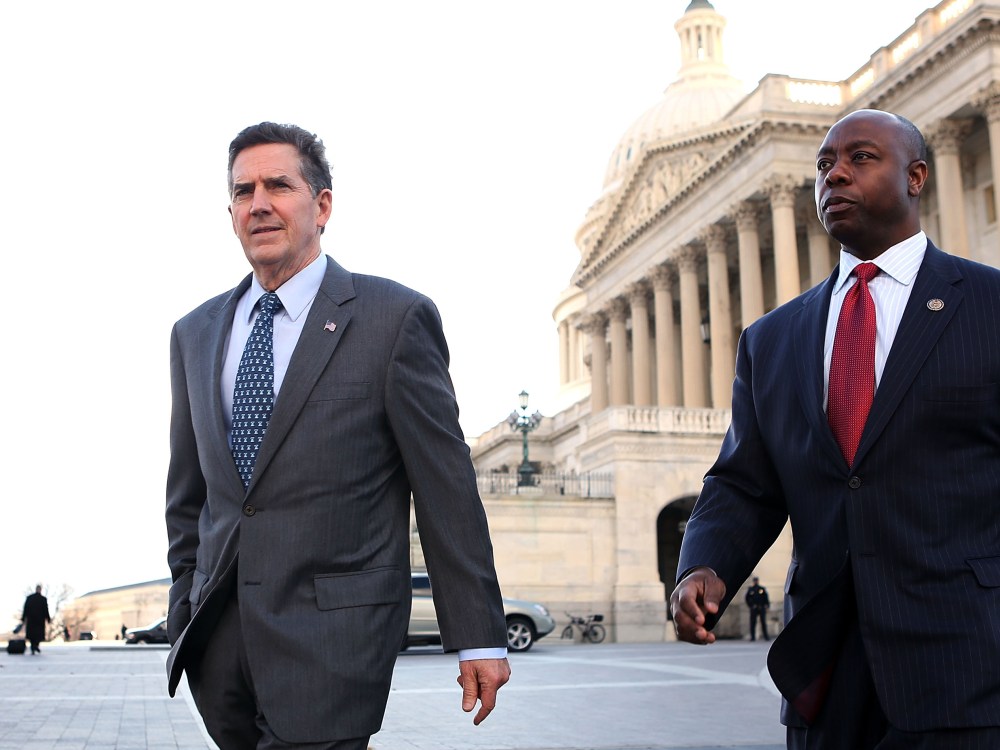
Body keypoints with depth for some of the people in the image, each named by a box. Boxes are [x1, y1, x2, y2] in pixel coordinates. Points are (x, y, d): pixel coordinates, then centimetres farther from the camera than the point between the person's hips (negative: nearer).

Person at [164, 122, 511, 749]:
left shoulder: (396, 317, -4)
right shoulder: (195, 335, 12)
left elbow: (448, 489, -5)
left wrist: (478, 638, -5)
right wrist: (185, 621, 16)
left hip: (334, 634, -5)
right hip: (220, 637, 5)